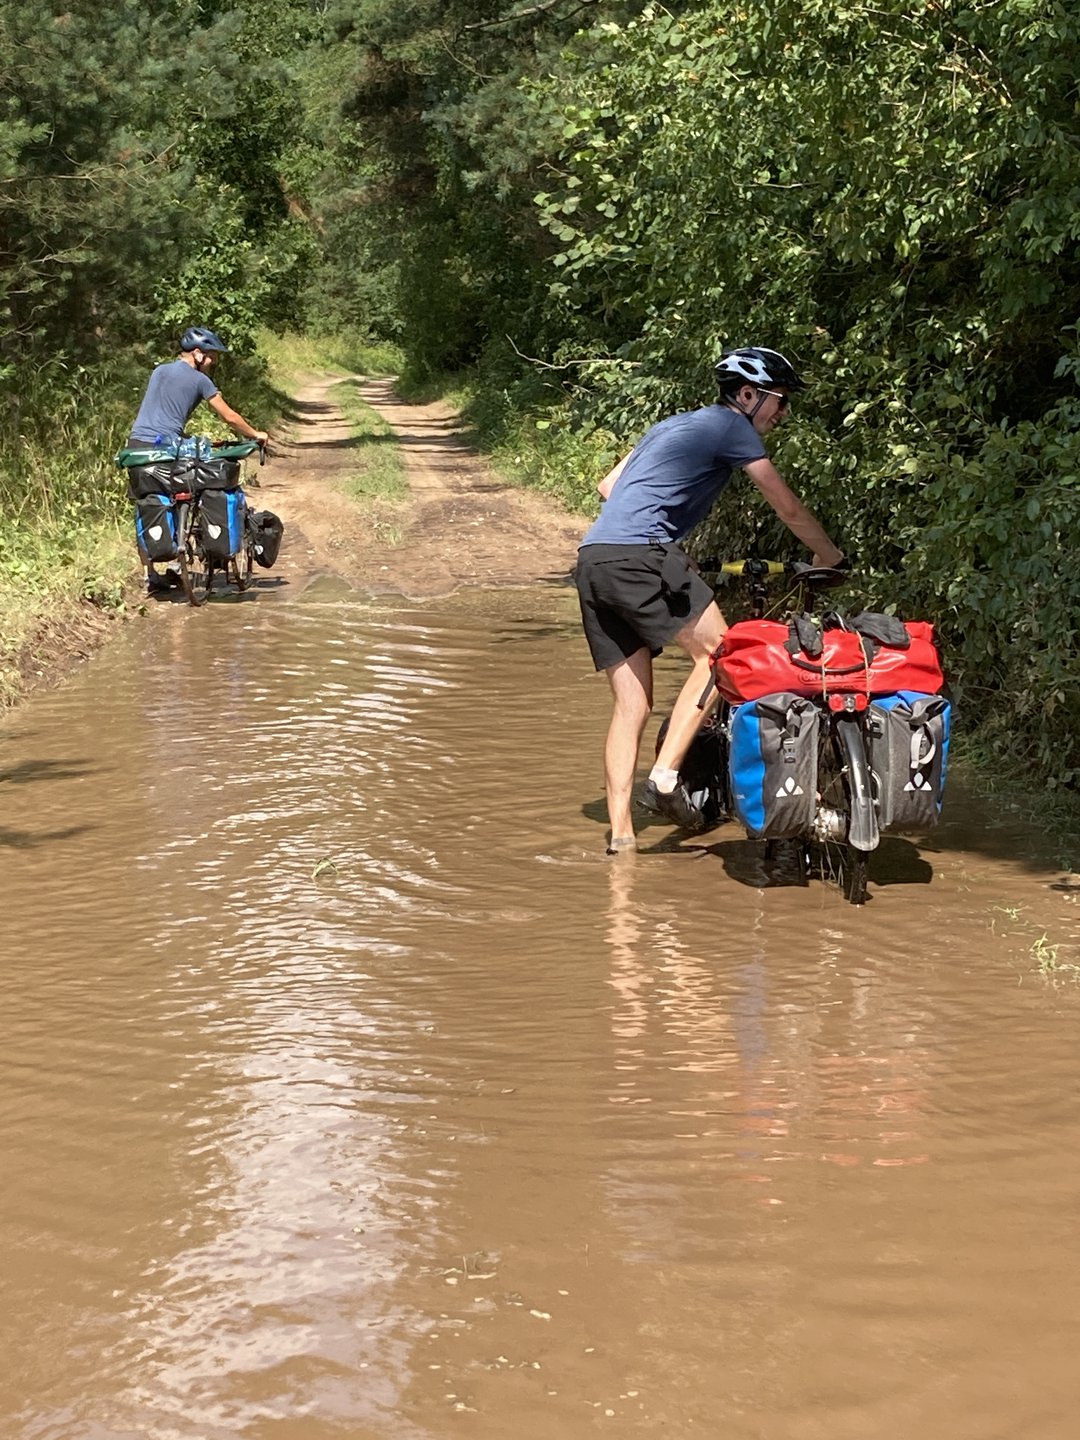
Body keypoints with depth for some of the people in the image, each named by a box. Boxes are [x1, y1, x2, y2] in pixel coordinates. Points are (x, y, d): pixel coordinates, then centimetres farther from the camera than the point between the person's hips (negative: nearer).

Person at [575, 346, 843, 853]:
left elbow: (608, 485, 31)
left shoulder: (673, 425, 29)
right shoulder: (732, 426, 5)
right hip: (639, 554, -8)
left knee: (631, 706, 7)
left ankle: (620, 836, 3)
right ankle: (665, 777, -11)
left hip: (592, 562, 8)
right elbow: (788, 508, 7)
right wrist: (829, 557, 21)